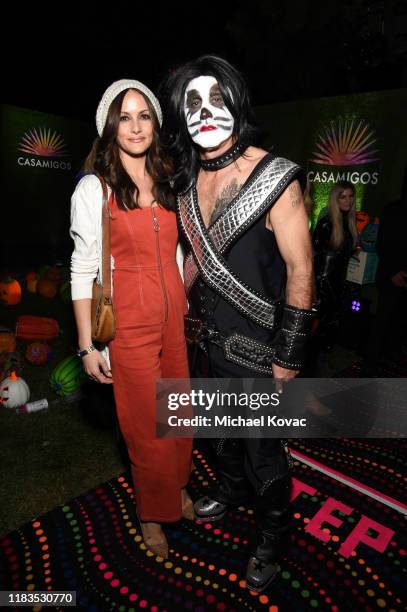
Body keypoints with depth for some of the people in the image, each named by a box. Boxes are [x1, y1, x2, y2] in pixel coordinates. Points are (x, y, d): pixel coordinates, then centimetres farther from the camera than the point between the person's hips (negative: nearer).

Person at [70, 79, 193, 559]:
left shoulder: (166, 182, 9)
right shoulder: (93, 188, -6)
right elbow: (83, 270, -8)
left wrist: (184, 303, 12)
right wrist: (87, 345, -10)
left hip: (172, 316, 5)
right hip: (129, 323, -5)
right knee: (146, 425, 10)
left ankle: (177, 487, 45)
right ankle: (151, 514, 37)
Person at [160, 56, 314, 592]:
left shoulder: (274, 177, -16)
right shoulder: (188, 181, 4)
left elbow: (300, 271, -16)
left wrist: (288, 356, -15)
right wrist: (183, 310, 15)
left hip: (257, 346, -6)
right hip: (209, 339, 6)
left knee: (263, 449, 12)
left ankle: (272, 536, 41)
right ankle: (231, 489, 56)